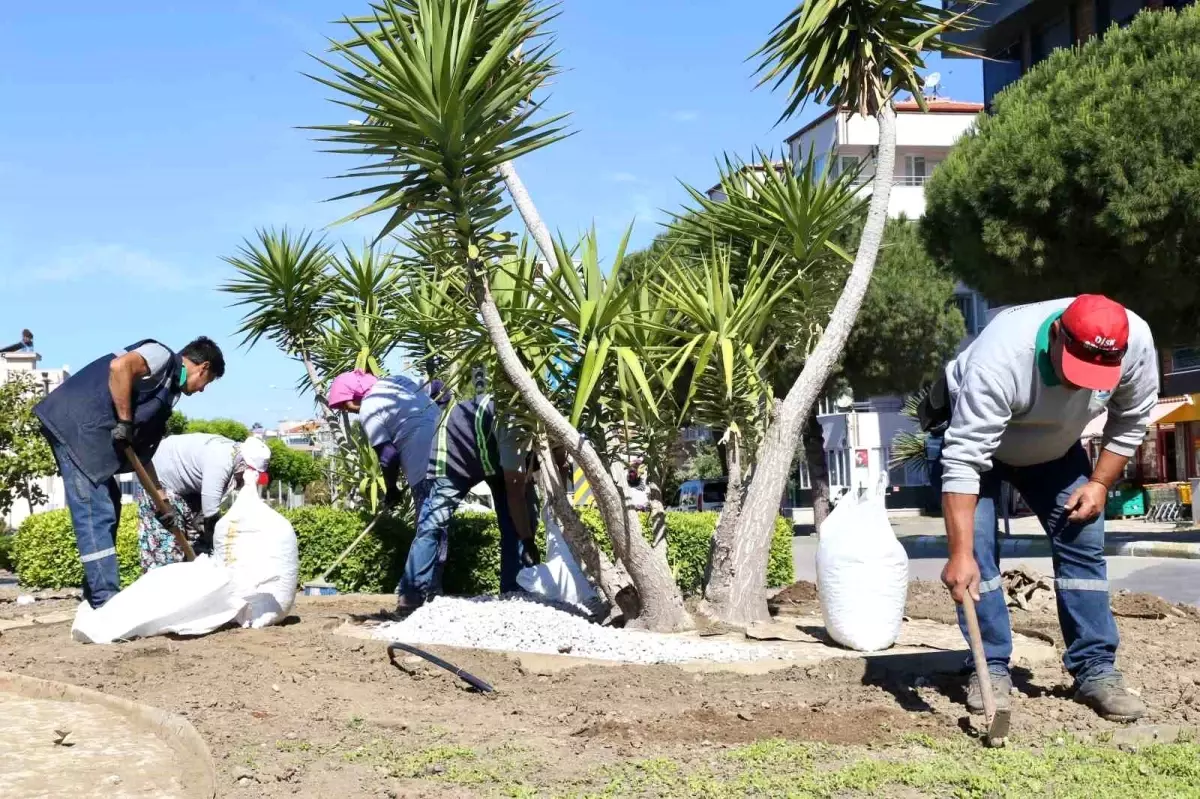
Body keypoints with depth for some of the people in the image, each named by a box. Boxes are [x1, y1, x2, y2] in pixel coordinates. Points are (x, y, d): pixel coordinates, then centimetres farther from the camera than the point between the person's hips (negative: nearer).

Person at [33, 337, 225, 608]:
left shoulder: (167, 391, 23)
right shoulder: (162, 357, -2)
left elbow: (143, 452, 26)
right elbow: (120, 366, -24)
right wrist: (124, 422, -19)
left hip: (90, 436, 10)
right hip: (73, 425, -10)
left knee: (106, 510, 16)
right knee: (96, 514, -12)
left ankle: (99, 597, 21)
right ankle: (105, 602, -12)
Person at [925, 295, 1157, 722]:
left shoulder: (1137, 342, -30)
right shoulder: (999, 358, -44)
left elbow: (1131, 420, -8)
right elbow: (963, 460, -43)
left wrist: (1099, 484, -14)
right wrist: (960, 554, -45)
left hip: (1055, 447, 4)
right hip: (967, 434, -4)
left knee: (1082, 540, -4)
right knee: (977, 549, -14)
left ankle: (1096, 671, 2)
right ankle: (992, 668, -3)